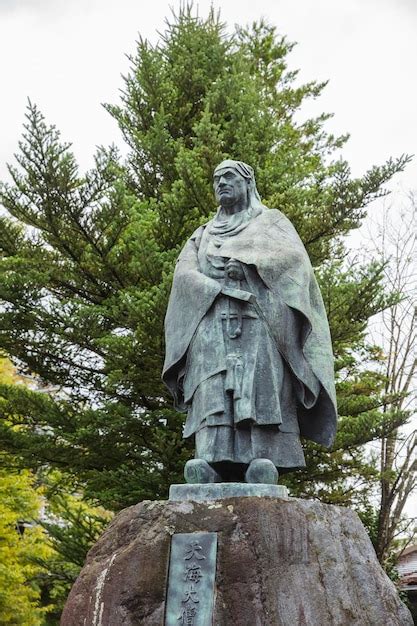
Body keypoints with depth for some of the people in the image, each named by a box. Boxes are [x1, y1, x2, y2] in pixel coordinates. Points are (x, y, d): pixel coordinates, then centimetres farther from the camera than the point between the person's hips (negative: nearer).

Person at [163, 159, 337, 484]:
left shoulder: (271, 220, 22)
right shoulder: (203, 235, 29)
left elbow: (294, 257, 1)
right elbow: (184, 275, 10)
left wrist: (246, 262, -13)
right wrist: (223, 288, -10)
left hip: (260, 315, -2)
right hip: (212, 319, 3)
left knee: (259, 381, -23)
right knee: (214, 389, -19)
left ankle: (264, 460, -35)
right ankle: (212, 460, -33)